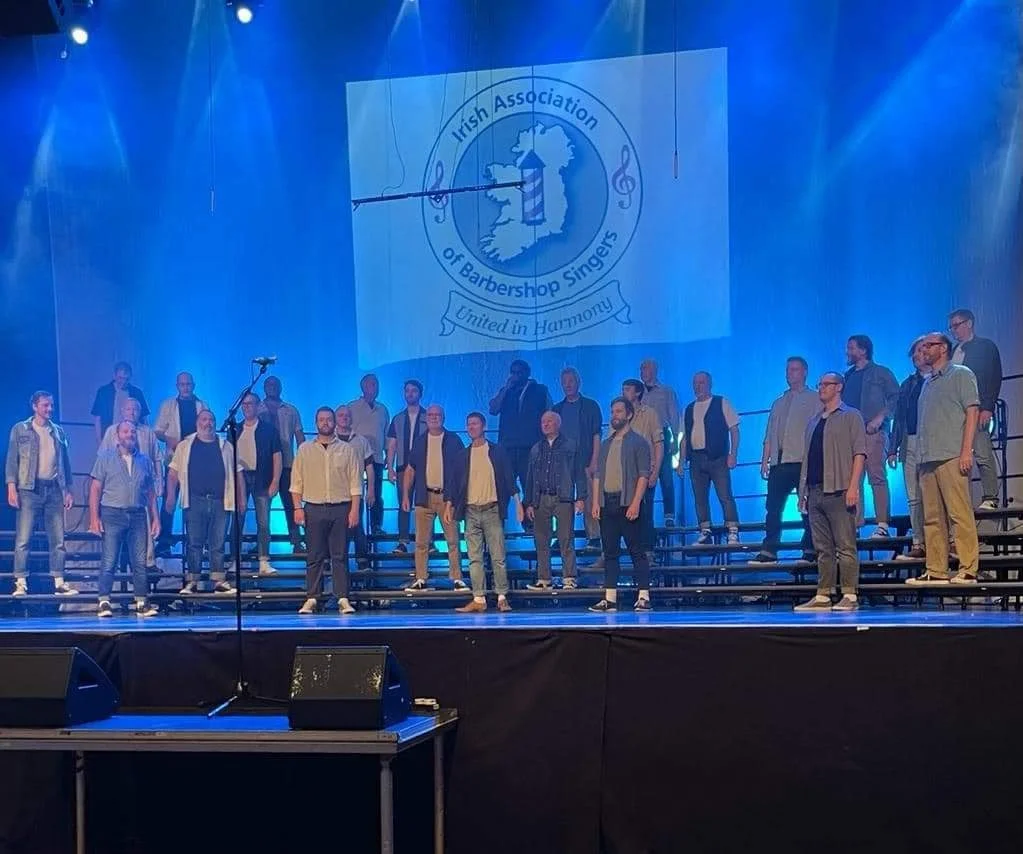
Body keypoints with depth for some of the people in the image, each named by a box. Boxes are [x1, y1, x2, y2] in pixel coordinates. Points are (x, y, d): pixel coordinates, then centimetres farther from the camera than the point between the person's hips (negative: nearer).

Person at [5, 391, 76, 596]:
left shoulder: (59, 432, 14)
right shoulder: (20, 430, 5)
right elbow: (12, 460, 1)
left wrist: (68, 490, 11)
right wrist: (11, 487, -9)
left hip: (54, 489, 3)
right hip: (30, 488, -3)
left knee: (58, 540, 3)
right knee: (23, 539, -7)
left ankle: (59, 583, 7)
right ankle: (20, 583, -5)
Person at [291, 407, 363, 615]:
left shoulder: (347, 450, 5)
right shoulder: (305, 449, 7)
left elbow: (355, 482, 3)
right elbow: (297, 481, 7)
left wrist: (354, 510, -4)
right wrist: (298, 507, -2)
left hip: (341, 508, 0)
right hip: (314, 509, 0)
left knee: (340, 556, 1)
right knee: (314, 557, 2)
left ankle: (343, 599, 3)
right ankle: (311, 599, 5)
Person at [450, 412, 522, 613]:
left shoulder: (497, 451, 5)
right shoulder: (464, 455, 12)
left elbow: (509, 477, 3)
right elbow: (457, 483, 13)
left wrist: (517, 501, -6)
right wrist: (449, 505, 4)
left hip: (492, 510, -3)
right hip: (471, 512, 3)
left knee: (498, 557, -3)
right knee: (474, 558, 1)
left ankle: (502, 598, 1)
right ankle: (478, 599, 2)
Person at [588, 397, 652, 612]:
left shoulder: (638, 442, 1)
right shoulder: (606, 444, 19)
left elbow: (644, 475, -7)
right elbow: (598, 475, 17)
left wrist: (635, 503, -16)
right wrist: (595, 502, 6)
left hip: (627, 502, -6)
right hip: (607, 503, 6)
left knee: (637, 551, -5)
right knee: (610, 552, 6)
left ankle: (644, 597, -5)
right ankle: (610, 598, 7)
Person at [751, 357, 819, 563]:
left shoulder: (813, 399, 8)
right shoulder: (778, 403, 24)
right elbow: (769, 435, 20)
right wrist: (765, 460, 10)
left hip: (803, 461, -5)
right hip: (779, 461, 5)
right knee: (773, 507, 0)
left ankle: (810, 549, 1)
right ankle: (768, 551, 0)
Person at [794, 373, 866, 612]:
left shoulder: (850, 416, 3)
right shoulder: (814, 422, 22)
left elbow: (859, 452, -6)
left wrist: (853, 486, -16)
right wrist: (803, 491, 15)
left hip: (838, 490, -7)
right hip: (815, 491, 7)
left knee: (845, 546, -7)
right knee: (823, 548, 8)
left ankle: (849, 596, -7)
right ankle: (822, 596, 9)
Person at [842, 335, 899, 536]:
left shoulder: (880, 373, 6)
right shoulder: (848, 376, 23)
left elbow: (895, 397, -3)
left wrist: (880, 417, -15)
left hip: (872, 431, -6)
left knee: (877, 477, -9)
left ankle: (882, 525, -10)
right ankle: (855, 525, 2)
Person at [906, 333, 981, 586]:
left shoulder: (961, 374, 4)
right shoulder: (927, 383, 25)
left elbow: (972, 411, -5)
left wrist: (966, 451, -14)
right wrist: (920, 457, 14)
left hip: (952, 458, -7)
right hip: (928, 460, 7)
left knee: (960, 514, -11)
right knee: (932, 518, 5)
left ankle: (968, 570, -11)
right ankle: (936, 571, 6)